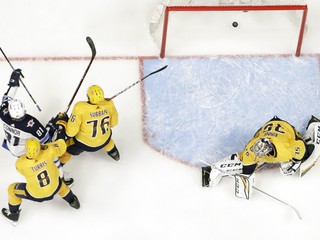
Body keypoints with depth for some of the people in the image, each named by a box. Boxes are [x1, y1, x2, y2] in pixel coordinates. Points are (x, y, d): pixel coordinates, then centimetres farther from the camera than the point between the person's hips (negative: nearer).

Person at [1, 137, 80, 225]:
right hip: (54, 189, 2)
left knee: (12, 189, 22)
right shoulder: (48, 152, -27)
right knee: (58, 181, 37)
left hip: (35, 194, -2)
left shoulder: (20, 163, -27)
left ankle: (13, 214, 40)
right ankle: (72, 201, 53)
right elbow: (61, 146, -7)